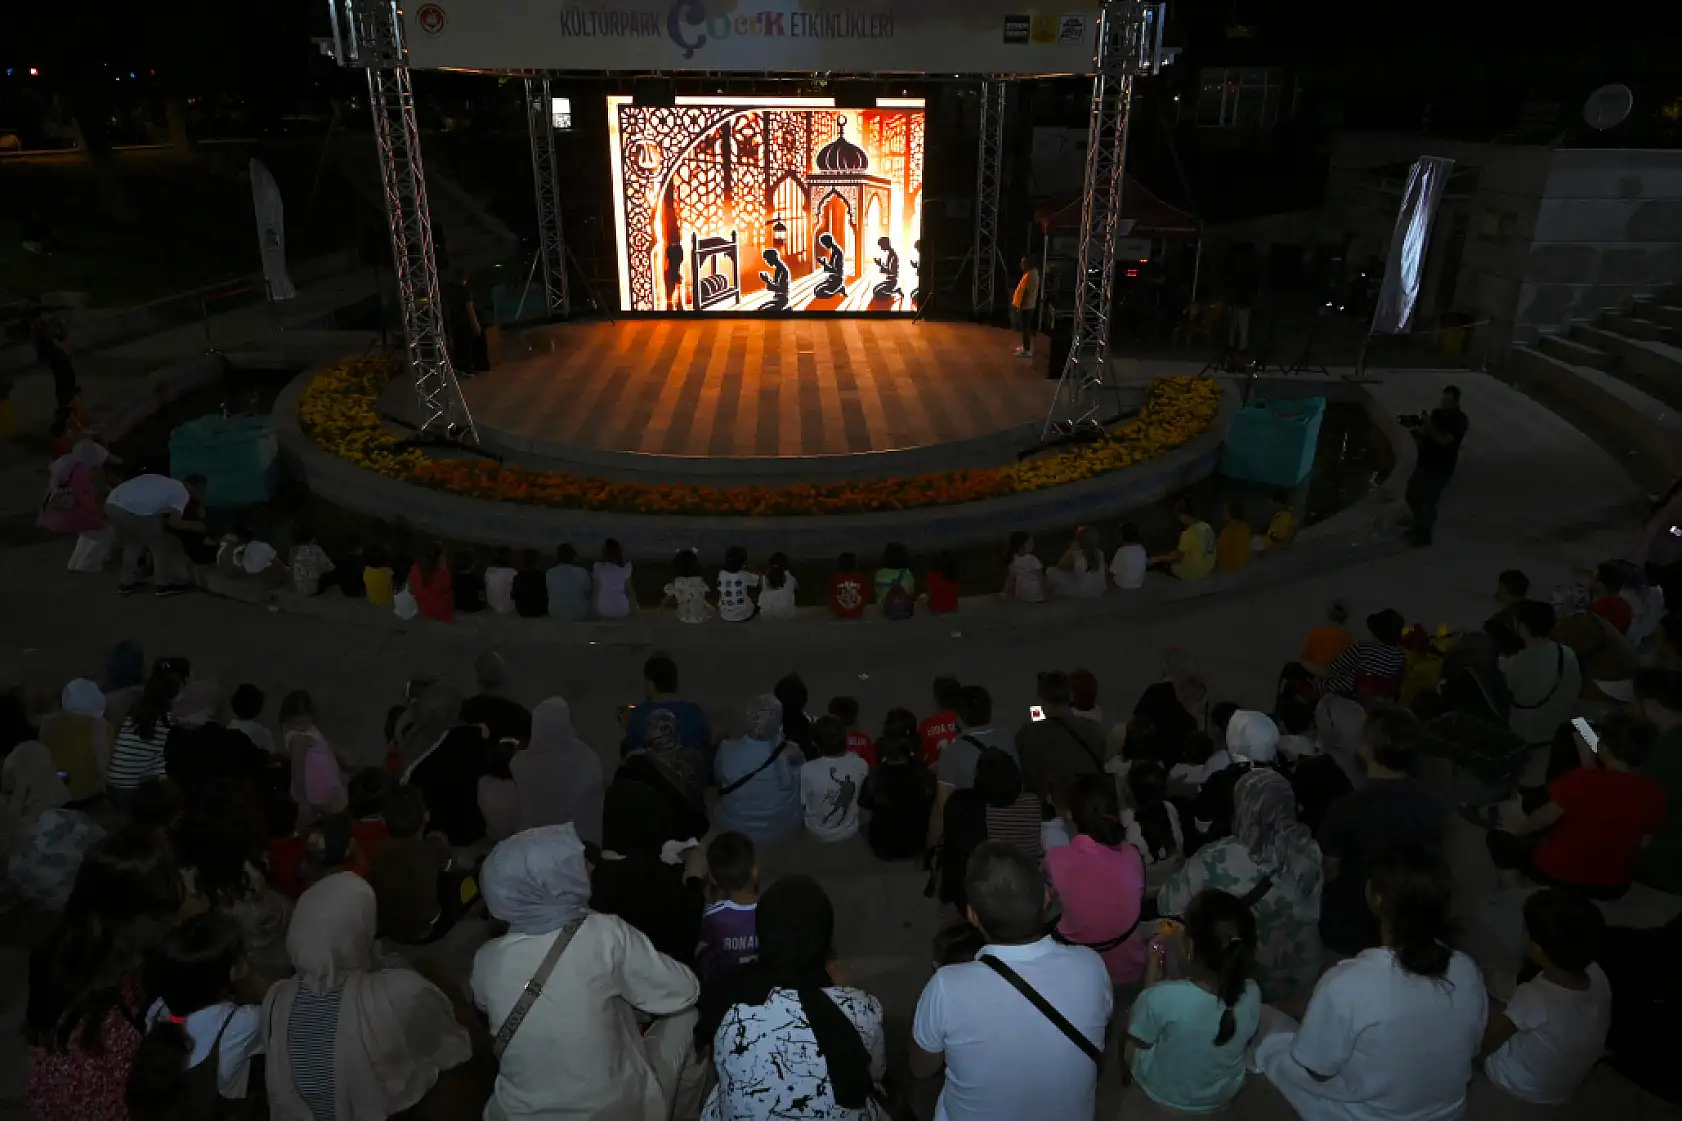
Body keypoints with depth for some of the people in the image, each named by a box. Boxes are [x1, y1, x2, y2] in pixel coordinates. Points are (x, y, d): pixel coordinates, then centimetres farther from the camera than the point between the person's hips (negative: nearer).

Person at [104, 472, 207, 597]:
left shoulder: (164, 482, 29)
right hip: (134, 511, -8)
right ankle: (165, 585, 19)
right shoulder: (182, 493, 5)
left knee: (130, 545, 28)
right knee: (161, 545, 12)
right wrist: (194, 526, 13)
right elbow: (174, 523, -3)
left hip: (112, 504, 8)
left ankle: (128, 583, 34)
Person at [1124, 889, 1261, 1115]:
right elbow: (1245, 1039, -3)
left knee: (1132, 1014, 21)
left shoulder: (1161, 997, -39)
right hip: (1223, 1096, 3)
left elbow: (1131, 1053, -18)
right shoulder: (1251, 995, -27)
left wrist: (1151, 984, -14)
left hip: (1162, 1094, -3)